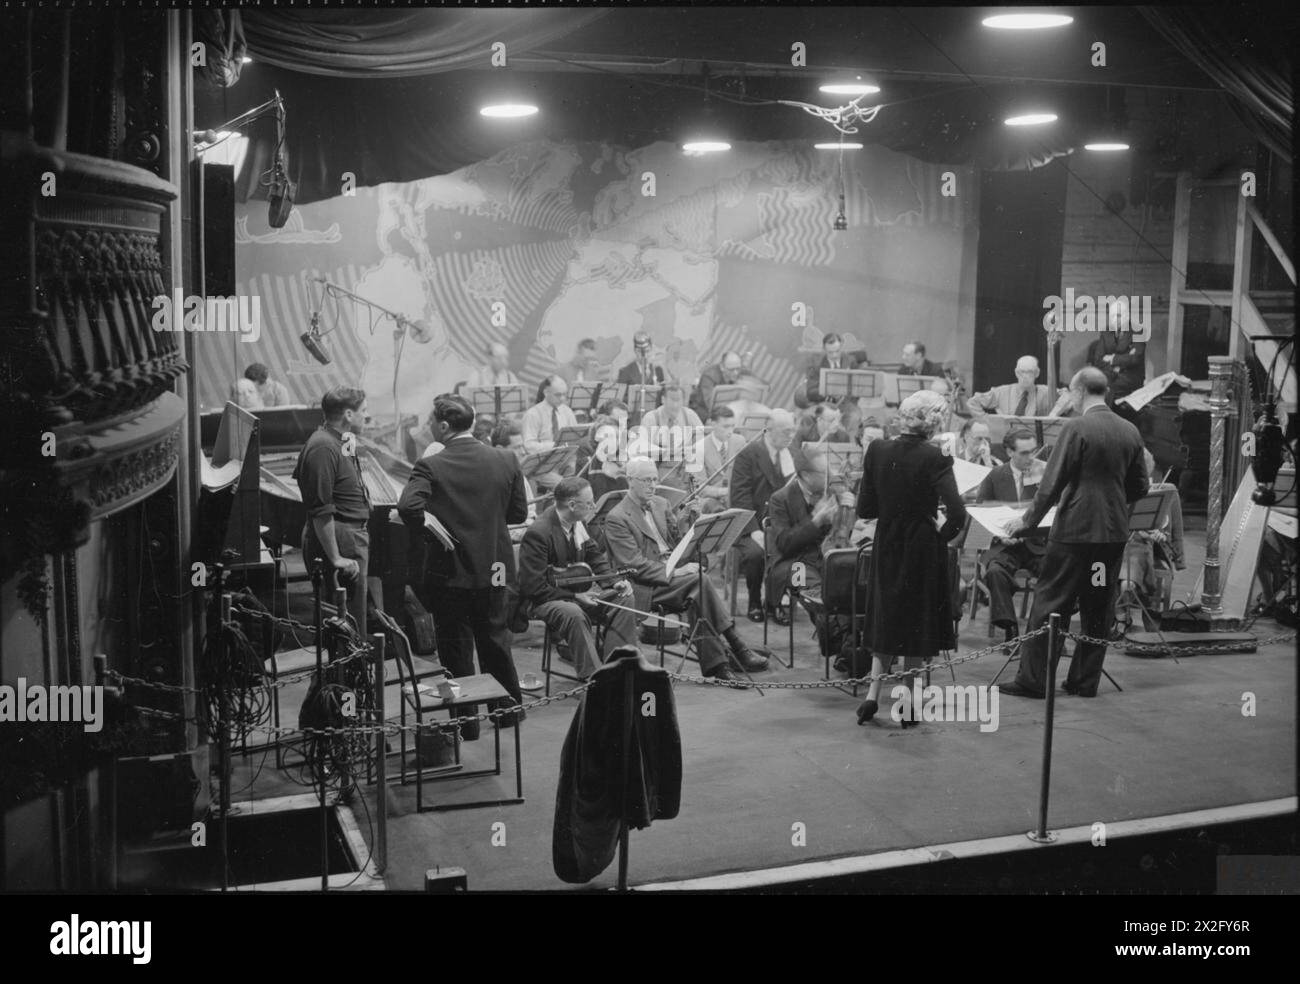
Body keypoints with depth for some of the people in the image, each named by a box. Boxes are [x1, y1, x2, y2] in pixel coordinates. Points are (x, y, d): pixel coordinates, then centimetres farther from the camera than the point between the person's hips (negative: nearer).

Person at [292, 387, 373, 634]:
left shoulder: (341, 443, 14)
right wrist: (335, 558, -21)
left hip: (354, 537, 11)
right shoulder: (323, 448, -20)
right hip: (341, 541, -11)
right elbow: (320, 511, -22)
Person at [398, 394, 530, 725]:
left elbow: (408, 506, -31)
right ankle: (510, 708, 32)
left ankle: (466, 720, 18)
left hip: (447, 570, -3)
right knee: (495, 638, 21)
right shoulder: (506, 461, -4)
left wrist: (427, 529, -13)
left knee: (454, 646, 10)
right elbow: (519, 513, 3)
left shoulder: (430, 467, -15)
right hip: (493, 568, 4)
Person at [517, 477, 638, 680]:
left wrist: (615, 582, -5)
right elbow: (534, 587, -25)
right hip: (542, 601, -8)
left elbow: (594, 555, 12)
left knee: (623, 598, -8)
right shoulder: (537, 534, -25)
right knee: (573, 613, -37)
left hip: (577, 590, 8)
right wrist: (574, 596, -25)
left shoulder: (578, 523, 0)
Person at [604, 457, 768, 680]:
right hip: (645, 587, -6)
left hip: (673, 574, 6)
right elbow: (635, 565, -14)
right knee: (699, 581, -28)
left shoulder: (660, 504, 17)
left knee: (697, 596, -27)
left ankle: (713, 664, -27)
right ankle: (735, 647, -24)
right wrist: (673, 573, -22)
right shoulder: (617, 519, -7)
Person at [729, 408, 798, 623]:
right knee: (755, 552, -34)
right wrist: (755, 531, -21)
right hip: (751, 525, -4)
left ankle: (774, 601, -3)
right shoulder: (748, 455, -5)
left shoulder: (790, 455, 12)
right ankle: (754, 602, -4)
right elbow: (740, 498, -12)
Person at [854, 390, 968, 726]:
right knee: (919, 620, 10)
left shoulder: (877, 451, -5)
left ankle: (872, 694, 9)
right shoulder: (934, 459, -17)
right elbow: (957, 513, -24)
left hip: (886, 547, 4)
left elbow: (865, 510, -1)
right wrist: (943, 535, -5)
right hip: (923, 548, -4)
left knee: (887, 618, 18)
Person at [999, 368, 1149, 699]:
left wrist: (1029, 523, -3)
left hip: (1075, 529, -6)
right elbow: (1140, 486, 12)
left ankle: (1032, 680, 3)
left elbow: (1053, 483, -12)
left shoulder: (1076, 427, -12)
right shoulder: (1131, 431, 6)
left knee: (1050, 604, 1)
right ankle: (1086, 681, 18)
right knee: (1098, 609, 12)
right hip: (1115, 532, 6)